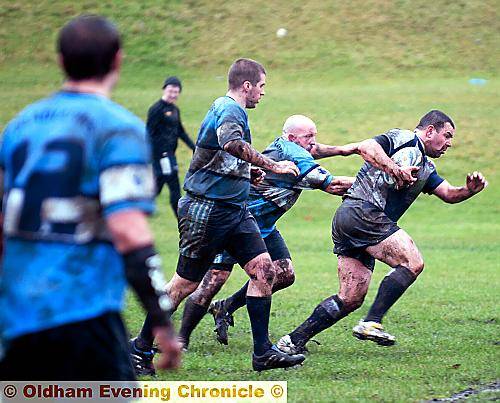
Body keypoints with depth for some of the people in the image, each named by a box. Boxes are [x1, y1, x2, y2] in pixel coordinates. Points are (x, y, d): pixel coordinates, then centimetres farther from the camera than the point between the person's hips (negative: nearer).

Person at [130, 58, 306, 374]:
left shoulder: (229, 109, 17)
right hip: (207, 210, -10)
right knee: (186, 283, -1)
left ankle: (263, 352, -1)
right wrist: (272, 165, -40)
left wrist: (253, 172, 33)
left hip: (235, 211, 10)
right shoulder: (229, 110, -15)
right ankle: (142, 346, 13)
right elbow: (232, 143, -39)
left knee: (264, 269, -3)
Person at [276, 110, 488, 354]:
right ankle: (371, 323, -19)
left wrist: (469, 190, 1)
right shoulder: (403, 139, -1)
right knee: (412, 262, -16)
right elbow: (367, 147, -16)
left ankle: (294, 340, 4)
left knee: (351, 299, 4)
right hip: (361, 212, -10)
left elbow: (449, 194, 21)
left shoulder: (426, 168, 27)